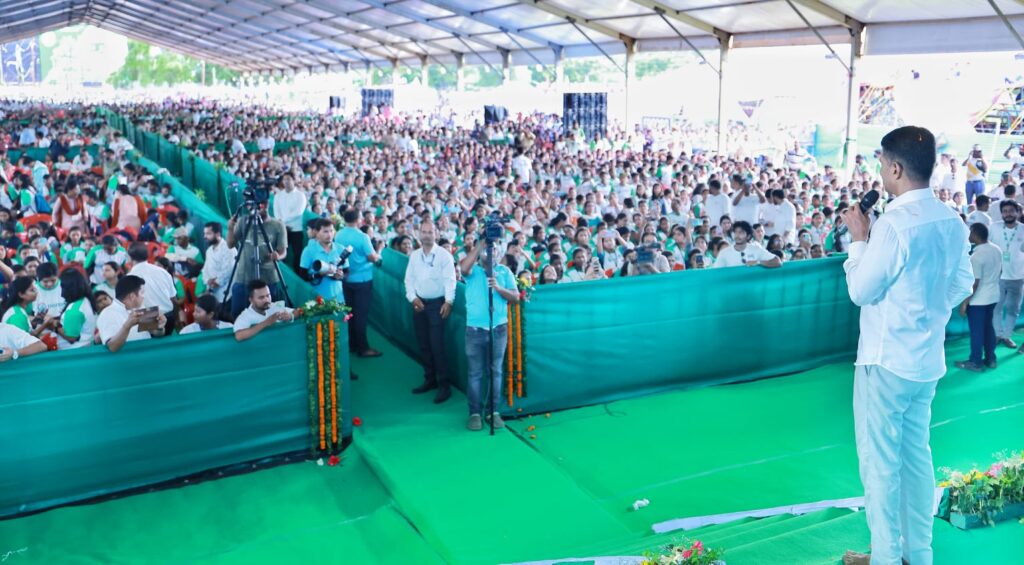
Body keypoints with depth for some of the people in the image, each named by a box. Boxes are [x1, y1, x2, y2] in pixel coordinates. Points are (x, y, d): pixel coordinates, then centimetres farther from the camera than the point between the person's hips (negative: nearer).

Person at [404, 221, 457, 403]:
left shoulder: (444, 255, -7)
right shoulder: (414, 255, 9)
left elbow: (449, 280, -13)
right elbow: (409, 279, 9)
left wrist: (448, 301, -22)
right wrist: (413, 298, -5)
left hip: (437, 304, -5)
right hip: (419, 304, 5)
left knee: (437, 345, -9)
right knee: (423, 345, 12)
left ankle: (444, 385, -1)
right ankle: (430, 380, 25)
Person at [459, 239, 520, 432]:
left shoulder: (504, 271, 6)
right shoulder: (473, 270, 1)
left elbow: (516, 297, -1)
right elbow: (463, 268, -24)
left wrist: (498, 288, -18)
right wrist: (480, 244, -23)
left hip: (498, 328, 2)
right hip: (475, 329, -1)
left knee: (496, 371, 8)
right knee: (474, 372, 2)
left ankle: (493, 411, 16)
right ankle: (474, 413, 10)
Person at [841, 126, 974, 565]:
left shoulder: (895, 223, -21)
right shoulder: (951, 221, 3)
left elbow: (861, 291, -14)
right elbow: (962, 284, 13)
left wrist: (859, 239, -4)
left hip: (887, 360, -8)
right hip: (927, 358, 8)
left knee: (880, 460, 5)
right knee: (916, 455, 17)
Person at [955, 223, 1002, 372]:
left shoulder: (976, 256, -25)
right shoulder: (997, 250, 1)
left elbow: (974, 283, -23)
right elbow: (999, 271, 15)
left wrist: (964, 302, -16)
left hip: (978, 299, -8)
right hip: (993, 296, 8)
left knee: (976, 331, 3)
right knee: (988, 327, 19)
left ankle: (975, 362, 13)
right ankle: (991, 359, 27)